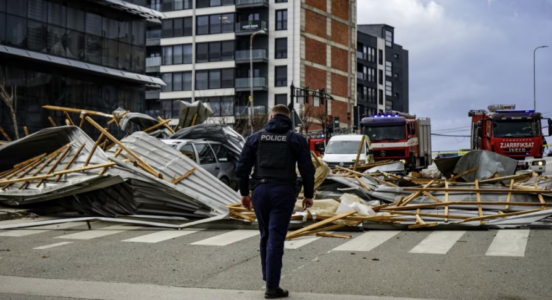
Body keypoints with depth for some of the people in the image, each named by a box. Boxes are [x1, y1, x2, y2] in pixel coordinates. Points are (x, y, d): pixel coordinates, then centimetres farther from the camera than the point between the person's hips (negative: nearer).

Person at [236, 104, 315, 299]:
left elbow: (242, 168, 6)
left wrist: (244, 193, 14)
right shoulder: (296, 139, 3)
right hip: (284, 193, -2)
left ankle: (268, 278, 24)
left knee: (266, 236, 18)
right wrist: (308, 194, 11)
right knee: (276, 239, -3)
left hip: (260, 191, 3)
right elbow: (307, 169, 0)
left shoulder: (255, 137, 8)